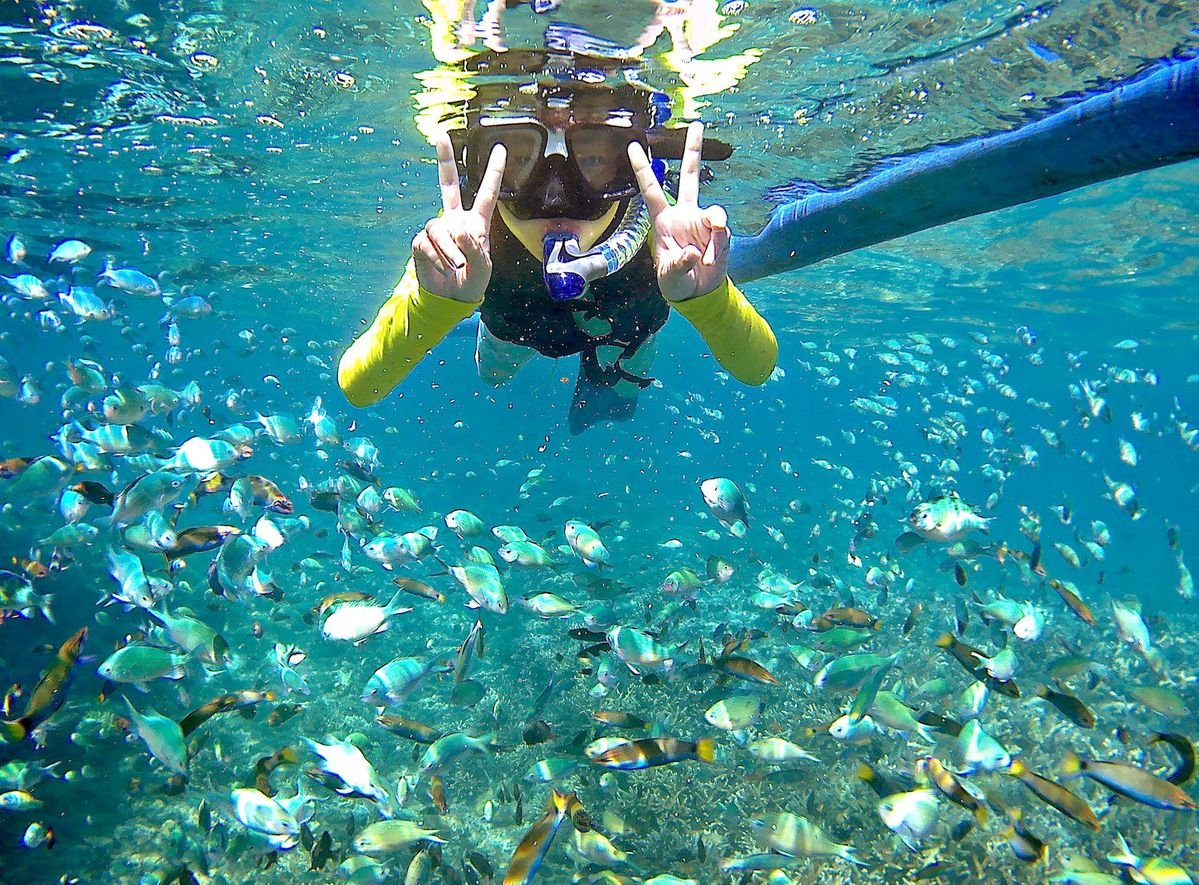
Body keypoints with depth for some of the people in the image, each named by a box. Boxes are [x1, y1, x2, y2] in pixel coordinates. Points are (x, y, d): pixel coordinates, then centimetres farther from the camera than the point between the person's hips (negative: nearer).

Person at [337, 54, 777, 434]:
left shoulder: (655, 224, -45)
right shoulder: (464, 237, -44)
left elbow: (757, 369, -48)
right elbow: (357, 387, -50)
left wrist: (708, 298, -71)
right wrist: (432, 302, -71)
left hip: (625, 325, 1)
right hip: (514, 320, 0)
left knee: (614, 404, 30)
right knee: (492, 373, 32)